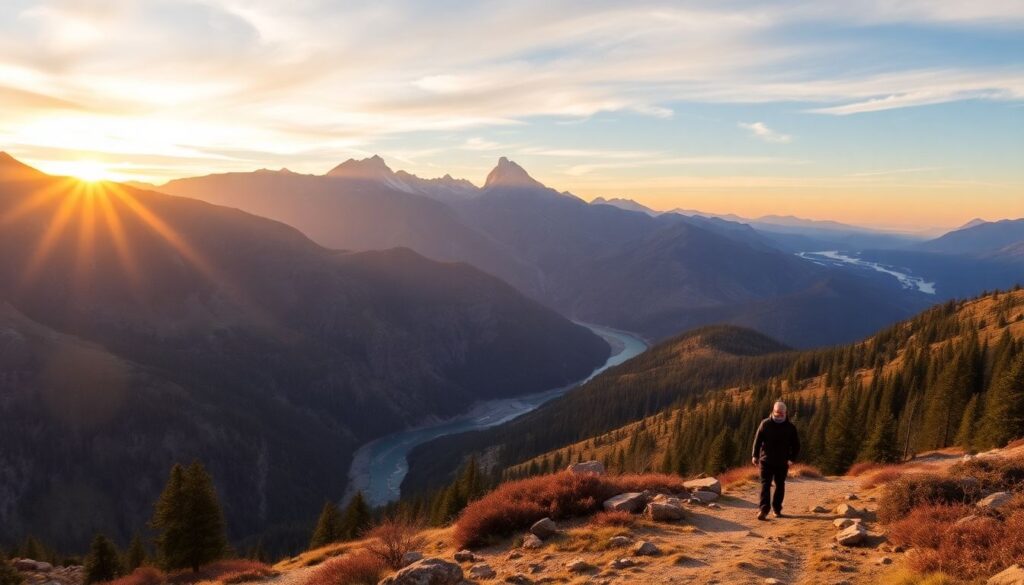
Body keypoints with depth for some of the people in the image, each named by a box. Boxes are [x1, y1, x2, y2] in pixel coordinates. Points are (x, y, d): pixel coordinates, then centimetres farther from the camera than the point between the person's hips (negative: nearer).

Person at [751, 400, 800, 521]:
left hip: (782, 462, 2)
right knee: (765, 485, -9)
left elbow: (796, 445, 6)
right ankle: (763, 510, -16)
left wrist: (792, 458, -6)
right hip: (766, 461, -2)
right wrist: (755, 455, -3)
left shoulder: (790, 427, 1)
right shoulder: (765, 424, -1)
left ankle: (777, 509, 21)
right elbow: (757, 439, 2)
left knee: (780, 486, 10)